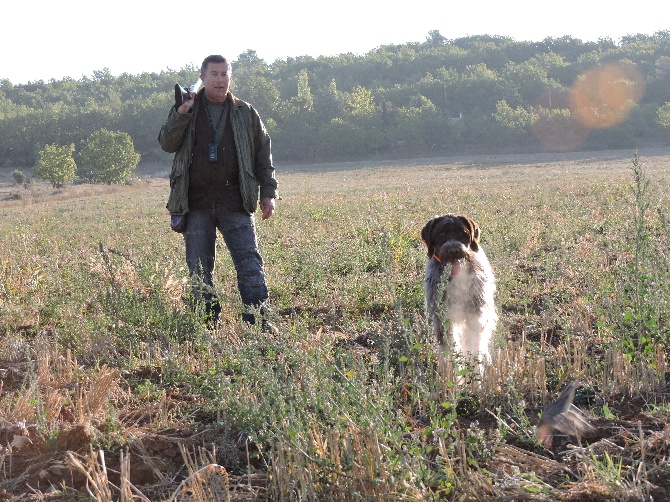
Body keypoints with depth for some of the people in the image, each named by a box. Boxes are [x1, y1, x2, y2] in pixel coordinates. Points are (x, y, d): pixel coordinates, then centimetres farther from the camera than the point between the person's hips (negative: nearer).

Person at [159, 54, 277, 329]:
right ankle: (209, 324, 11)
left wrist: (268, 193, 7)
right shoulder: (185, 110, 9)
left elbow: (263, 154, 14)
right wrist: (182, 113, -16)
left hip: (235, 202, 0)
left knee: (250, 262, -8)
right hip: (195, 203, 0)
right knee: (200, 269, 3)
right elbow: (167, 144, -4)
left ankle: (259, 322, -8)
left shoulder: (245, 113, 11)